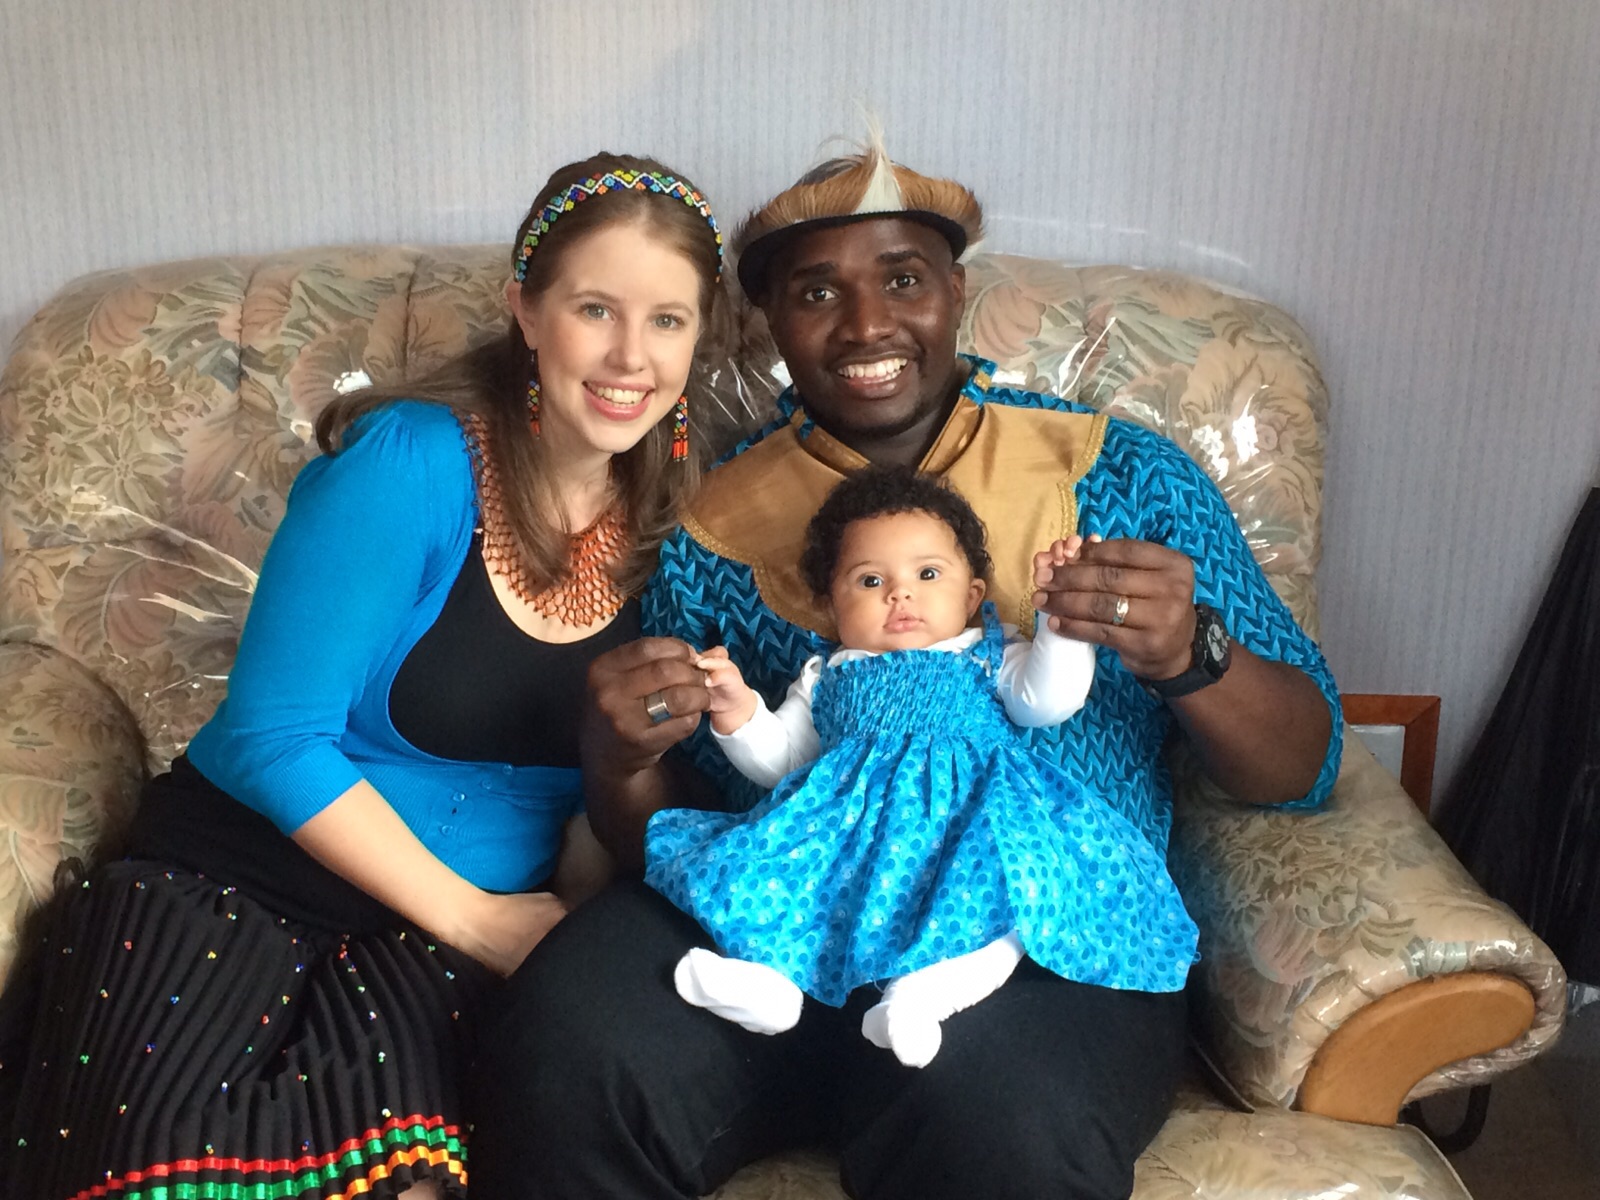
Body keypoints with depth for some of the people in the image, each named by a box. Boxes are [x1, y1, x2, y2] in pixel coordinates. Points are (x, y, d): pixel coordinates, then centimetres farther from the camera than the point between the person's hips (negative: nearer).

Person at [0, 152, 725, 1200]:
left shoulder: (673, 523, 1)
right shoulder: (408, 462, -15)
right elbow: (276, 738, -15)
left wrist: (570, 914, -10)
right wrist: (473, 918, -13)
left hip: (445, 940, 3)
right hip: (240, 879, -3)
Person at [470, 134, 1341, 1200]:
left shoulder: (1124, 474, 8)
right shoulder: (713, 529, 11)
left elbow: (1302, 773, 5)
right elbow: (664, 832, 13)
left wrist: (1191, 654, -17)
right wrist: (620, 759, -11)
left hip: (1056, 942, -1)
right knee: (567, 1047, -27)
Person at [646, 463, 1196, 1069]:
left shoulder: (989, 658, 22)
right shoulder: (828, 678, 28)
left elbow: (1049, 698, 4)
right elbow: (777, 758, 25)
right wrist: (737, 710, 7)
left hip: (970, 813, -2)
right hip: (849, 817, 3)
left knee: (1020, 864, -34)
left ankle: (936, 980, -50)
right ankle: (774, 970, -39)